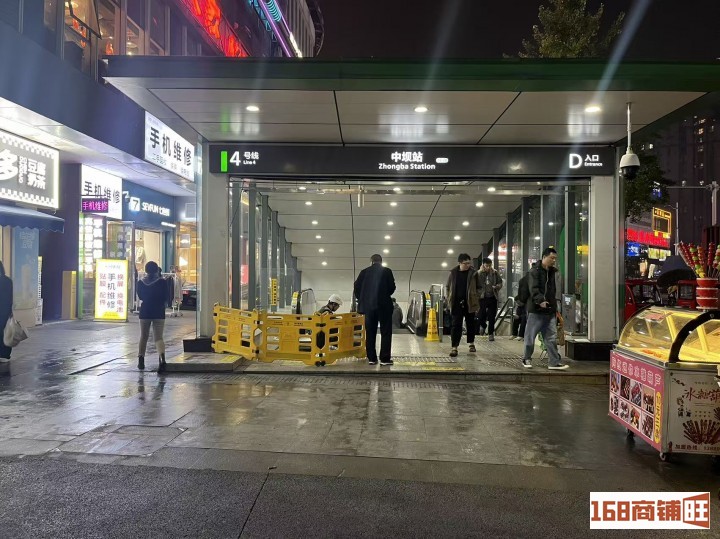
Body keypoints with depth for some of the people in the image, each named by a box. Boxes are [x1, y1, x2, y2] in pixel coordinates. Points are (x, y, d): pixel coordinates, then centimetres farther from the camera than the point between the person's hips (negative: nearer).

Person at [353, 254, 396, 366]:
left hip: (368, 306, 3)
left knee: (370, 333, 9)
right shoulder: (387, 271, -1)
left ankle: (371, 358, 9)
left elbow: (356, 287, 2)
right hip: (383, 305, -2)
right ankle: (385, 358, -2)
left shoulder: (364, 272, 5)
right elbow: (392, 287, -3)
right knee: (386, 332, 2)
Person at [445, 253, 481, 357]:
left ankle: (471, 343, 30)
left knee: (470, 324, 13)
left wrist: (477, 301, -4)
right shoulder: (453, 273, 1)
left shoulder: (473, 273, -3)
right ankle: (454, 347, -3)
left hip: (470, 303, 0)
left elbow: (478, 288, 2)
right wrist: (449, 300, 3)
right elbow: (448, 287, 9)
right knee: (456, 325, -3)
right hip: (456, 304, 0)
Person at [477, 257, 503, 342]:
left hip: (492, 297, 1)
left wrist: (497, 286, -12)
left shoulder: (495, 273, 2)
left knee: (491, 317, 4)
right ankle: (483, 326, 34)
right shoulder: (479, 273, -5)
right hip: (482, 297, -1)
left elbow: (500, 283, 6)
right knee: (482, 316, 0)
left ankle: (491, 333, 16)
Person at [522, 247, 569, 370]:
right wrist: (540, 301, -32)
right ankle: (527, 359, 17)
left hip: (550, 311, 6)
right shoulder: (534, 272, -7)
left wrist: (555, 307, 16)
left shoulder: (553, 272, 14)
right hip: (536, 310, -6)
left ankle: (554, 362, 9)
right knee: (530, 336, 3)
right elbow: (533, 289, -19)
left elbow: (554, 292, 19)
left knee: (552, 338, 5)